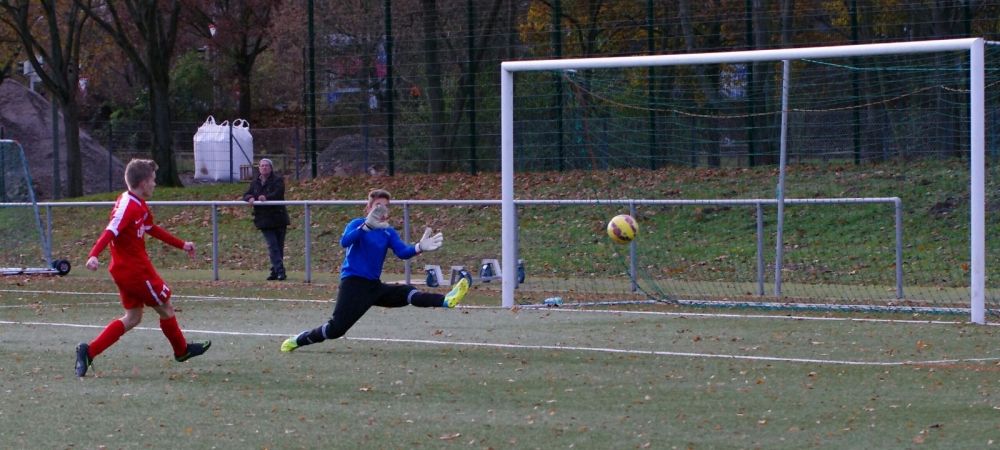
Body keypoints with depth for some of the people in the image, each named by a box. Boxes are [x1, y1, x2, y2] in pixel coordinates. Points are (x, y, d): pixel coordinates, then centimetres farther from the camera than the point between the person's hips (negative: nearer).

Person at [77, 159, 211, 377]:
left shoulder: (139, 205, 11)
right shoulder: (127, 206, -20)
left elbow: (152, 229, 25)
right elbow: (110, 231, -32)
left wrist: (182, 245, 31)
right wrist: (94, 255, -47)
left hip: (125, 270, 10)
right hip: (135, 270, -10)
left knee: (132, 318, 11)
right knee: (165, 307, 9)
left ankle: (88, 351, -1)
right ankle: (182, 350, 31)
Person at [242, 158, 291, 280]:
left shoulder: (277, 180, -2)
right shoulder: (255, 183, 15)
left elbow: (278, 193, -18)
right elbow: (246, 195, 9)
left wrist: (267, 197, -36)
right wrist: (250, 198, -15)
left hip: (278, 218, -3)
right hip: (264, 219, 3)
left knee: (279, 247, 2)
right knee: (272, 246, -7)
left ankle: (275, 271, 9)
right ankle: (280, 271, -11)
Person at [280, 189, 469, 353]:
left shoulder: (389, 233, 9)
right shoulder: (358, 224, -7)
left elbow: (402, 252, -7)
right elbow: (345, 242, -28)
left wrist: (419, 248, -29)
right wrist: (367, 225, -45)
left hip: (374, 286, 5)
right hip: (354, 284, -5)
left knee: (409, 293, -17)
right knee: (336, 328, -12)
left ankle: (445, 301, -36)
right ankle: (299, 340, 8)